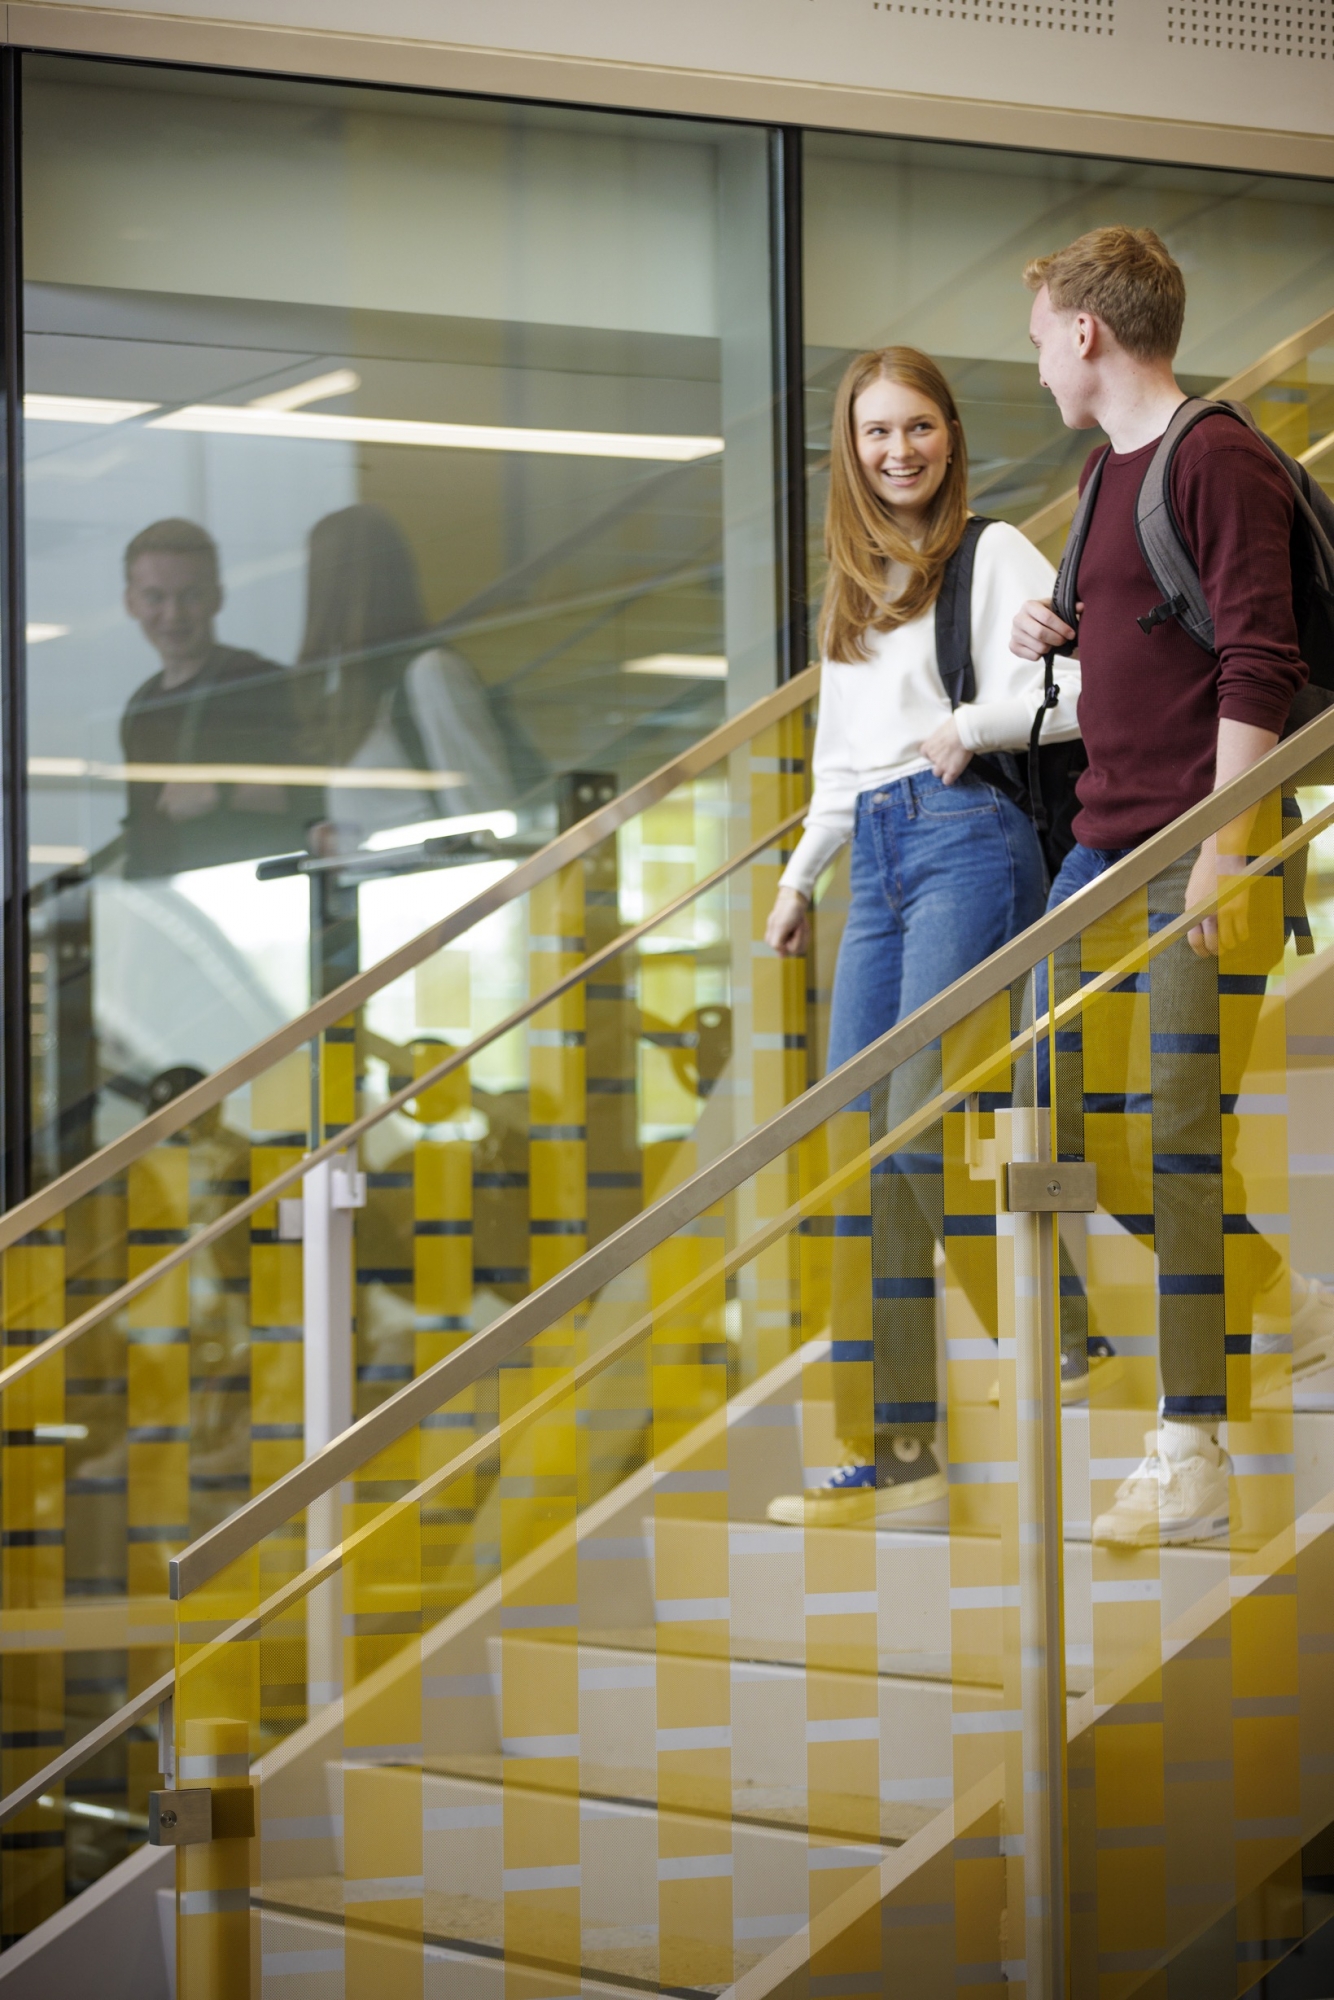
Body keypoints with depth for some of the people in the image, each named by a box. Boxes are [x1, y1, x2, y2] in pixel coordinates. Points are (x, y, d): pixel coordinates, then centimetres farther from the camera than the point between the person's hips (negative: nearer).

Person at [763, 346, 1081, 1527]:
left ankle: (903, 1446, -15)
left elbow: (1089, 685, -8)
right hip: (876, 860, 8)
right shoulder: (854, 585, 23)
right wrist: (798, 876, 24)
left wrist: (974, 722, -17)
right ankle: (881, 1443, 1)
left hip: (969, 841, -8)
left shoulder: (993, 554, 1)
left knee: (916, 1137, -15)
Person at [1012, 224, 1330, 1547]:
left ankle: (1189, 1456, -5)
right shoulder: (1109, 471, 17)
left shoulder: (1218, 461, -11)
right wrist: (1060, 637, 9)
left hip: (1194, 845, -10)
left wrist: (1222, 847, -22)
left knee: (1178, 1133, -9)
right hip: (1104, 841, 10)